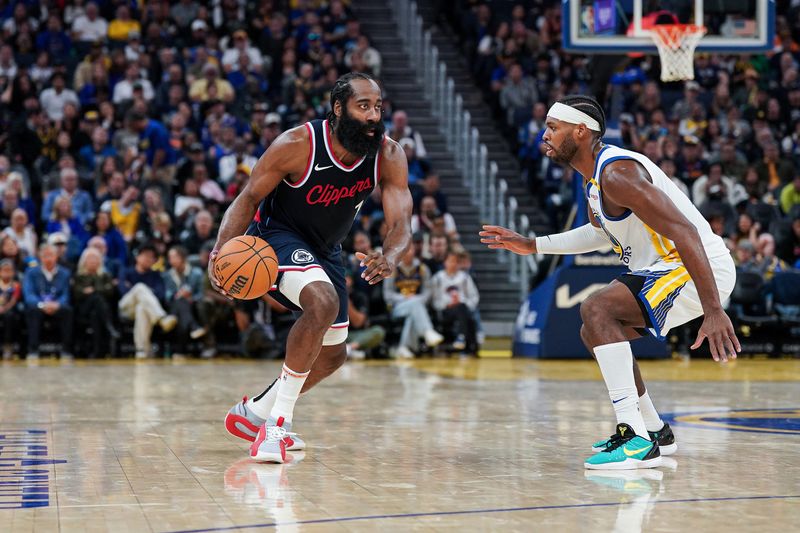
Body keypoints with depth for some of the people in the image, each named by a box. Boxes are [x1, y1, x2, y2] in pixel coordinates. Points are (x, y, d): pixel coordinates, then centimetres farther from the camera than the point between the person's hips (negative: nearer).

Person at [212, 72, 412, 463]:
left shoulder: (389, 157, -17)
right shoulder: (298, 144, -27)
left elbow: (400, 222, -23)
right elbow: (249, 198, -18)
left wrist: (390, 257, -47)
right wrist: (222, 249, -35)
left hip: (325, 250, 7)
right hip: (277, 235, -6)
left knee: (332, 355, 12)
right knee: (324, 302, -34)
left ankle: (253, 413, 33)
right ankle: (277, 421, -25)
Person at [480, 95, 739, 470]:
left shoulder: (617, 174, -21)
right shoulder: (594, 176, 11)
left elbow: (684, 231, -29)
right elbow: (602, 232, 32)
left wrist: (713, 311, -35)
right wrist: (532, 245, 27)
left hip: (703, 269, -11)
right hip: (667, 268, 11)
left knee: (596, 310, -24)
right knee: (596, 332, 18)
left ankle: (638, 442, -26)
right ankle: (655, 432, 29)